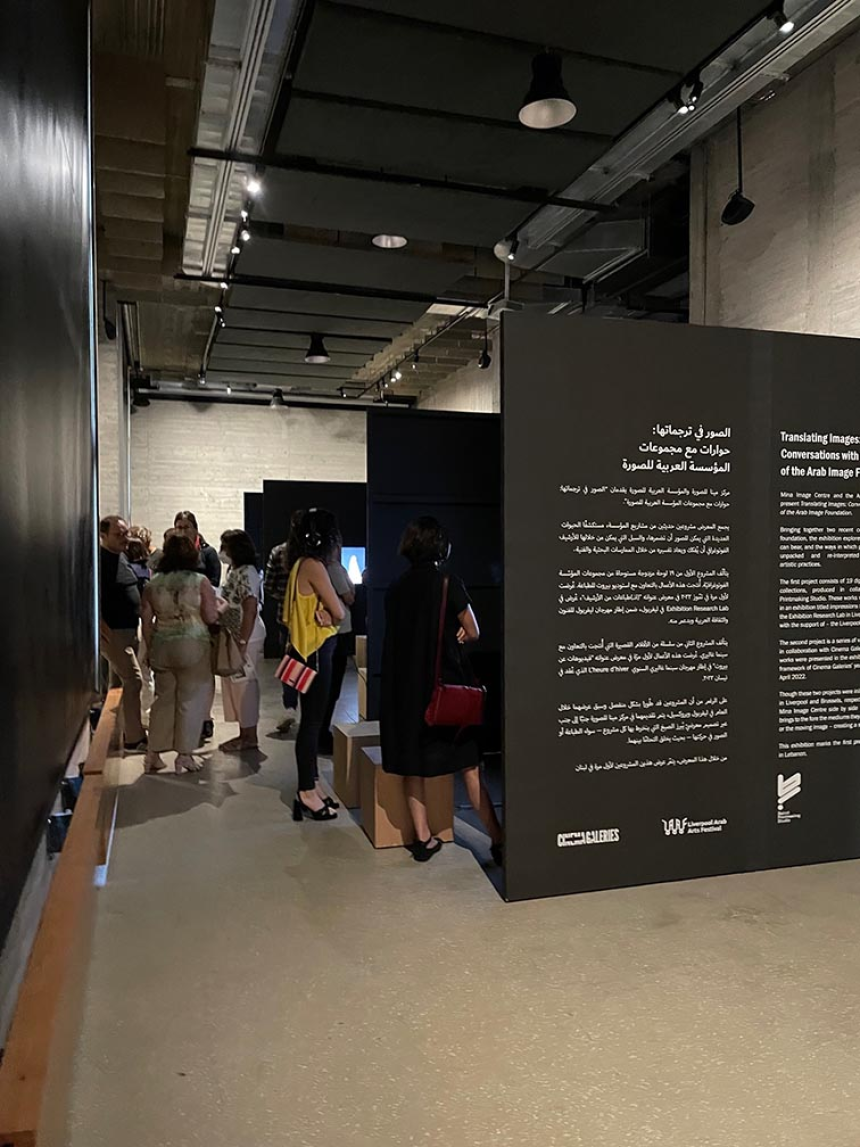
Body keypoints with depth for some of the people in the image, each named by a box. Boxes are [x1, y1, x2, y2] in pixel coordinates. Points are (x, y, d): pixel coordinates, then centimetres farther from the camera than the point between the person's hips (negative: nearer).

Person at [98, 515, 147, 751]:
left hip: (129, 629, 9)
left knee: (123, 681, 15)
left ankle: (131, 727, 25)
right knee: (133, 680, -9)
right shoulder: (100, 560, -17)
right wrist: (106, 632, -24)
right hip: (112, 631, -9)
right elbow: (94, 602, -22)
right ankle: (135, 738, -3)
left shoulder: (121, 556, 12)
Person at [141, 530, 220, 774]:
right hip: (192, 646, -4)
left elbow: (147, 622, 6)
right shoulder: (200, 581, -7)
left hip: (162, 647, 4)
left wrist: (151, 649, 17)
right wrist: (218, 607, 13)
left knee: (164, 699, 15)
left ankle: (154, 754, 18)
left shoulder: (153, 584, 3)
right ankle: (184, 754, 10)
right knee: (191, 699, 6)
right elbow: (211, 618, -8)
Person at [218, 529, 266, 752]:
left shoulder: (246, 573, -16)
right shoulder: (234, 571, 14)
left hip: (246, 638, -10)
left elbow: (250, 610, -22)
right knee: (234, 684, 14)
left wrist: (242, 642, -24)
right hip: (233, 637, 10)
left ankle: (250, 737, 7)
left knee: (245, 684, -3)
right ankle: (244, 733, 23)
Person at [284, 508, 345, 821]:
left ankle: (311, 785, 24)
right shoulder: (314, 566, -17)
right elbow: (339, 613, -15)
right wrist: (330, 612, 4)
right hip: (315, 651, -10)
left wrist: (324, 614, -13)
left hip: (310, 650, 10)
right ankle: (307, 793, 7)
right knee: (312, 720, -2)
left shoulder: (301, 565, 12)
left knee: (313, 719, 15)